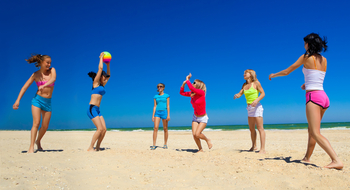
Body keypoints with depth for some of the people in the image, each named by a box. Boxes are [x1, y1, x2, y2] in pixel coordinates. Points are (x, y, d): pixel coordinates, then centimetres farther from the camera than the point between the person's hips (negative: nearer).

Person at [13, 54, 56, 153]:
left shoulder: (52, 70, 1)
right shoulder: (36, 74, -1)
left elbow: (53, 79, -21)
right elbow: (25, 87, -3)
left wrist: (44, 85, -40)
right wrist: (17, 100, -12)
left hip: (48, 102, 2)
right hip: (37, 100, -2)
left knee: (45, 126, 8)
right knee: (36, 123, -15)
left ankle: (38, 141, 33)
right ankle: (31, 147, -11)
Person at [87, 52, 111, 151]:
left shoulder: (101, 85, 18)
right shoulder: (95, 83, -1)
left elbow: (108, 76, 31)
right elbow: (100, 68, -7)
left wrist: (108, 65, 24)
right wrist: (101, 58, 4)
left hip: (97, 110, 8)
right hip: (92, 108, -8)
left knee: (104, 129, 0)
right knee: (100, 129, -15)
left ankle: (97, 147, 10)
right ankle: (90, 147, -7)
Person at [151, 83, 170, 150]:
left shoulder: (167, 96, 4)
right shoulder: (156, 96, 12)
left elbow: (168, 106, 0)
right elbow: (155, 106, 12)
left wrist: (168, 115, -7)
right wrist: (153, 115, 5)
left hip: (164, 112, -2)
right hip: (157, 112, 2)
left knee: (165, 129, 4)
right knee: (155, 128, -11)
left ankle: (165, 144, 16)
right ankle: (154, 145, -11)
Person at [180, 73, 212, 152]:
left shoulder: (202, 92, -22)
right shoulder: (191, 93, -2)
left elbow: (191, 88, -37)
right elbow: (181, 92, 7)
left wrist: (187, 80, -21)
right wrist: (184, 83, -5)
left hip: (203, 118, -6)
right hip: (195, 117, 6)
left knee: (197, 134, -18)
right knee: (194, 134, -5)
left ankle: (207, 140, 13)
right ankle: (200, 149, 16)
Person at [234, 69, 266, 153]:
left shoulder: (256, 83, -5)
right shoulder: (244, 85, 11)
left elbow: (263, 93, -7)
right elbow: (240, 94, 10)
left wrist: (256, 100, -23)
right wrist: (236, 96, -14)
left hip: (257, 107, -7)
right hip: (249, 108, 7)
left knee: (260, 128, -8)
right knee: (251, 129, 13)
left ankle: (263, 149, -7)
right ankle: (254, 146, 26)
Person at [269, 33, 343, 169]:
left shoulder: (306, 57, -3)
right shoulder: (324, 60, 15)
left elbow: (287, 72, 5)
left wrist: (273, 75, 22)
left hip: (313, 96, -8)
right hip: (324, 97, 8)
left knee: (316, 133, -12)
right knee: (311, 130, 17)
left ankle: (336, 161, -22)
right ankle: (307, 158, 26)